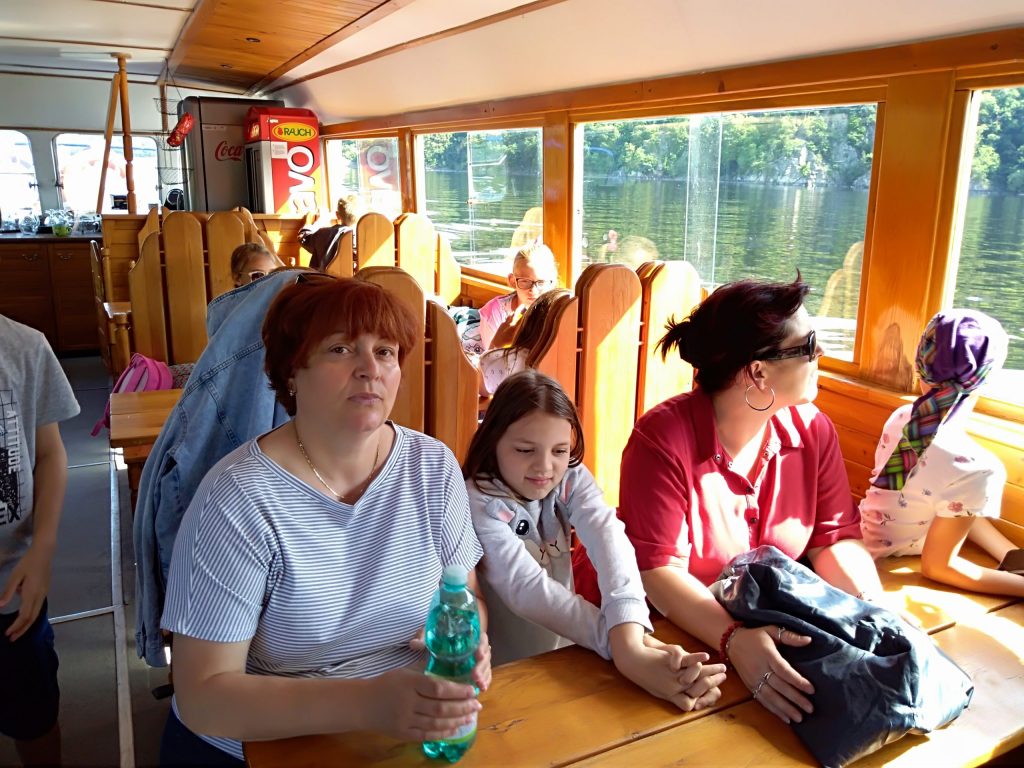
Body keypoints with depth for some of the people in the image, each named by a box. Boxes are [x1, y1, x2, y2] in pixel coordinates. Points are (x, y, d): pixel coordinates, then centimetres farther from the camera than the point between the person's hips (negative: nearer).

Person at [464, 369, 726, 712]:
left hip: (561, 660, 4)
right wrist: (628, 652, -39)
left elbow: (608, 538, -22)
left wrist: (629, 640, -40)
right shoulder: (477, 503, -16)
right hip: (499, 672, -4)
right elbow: (527, 589, -27)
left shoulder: (572, 479, -6)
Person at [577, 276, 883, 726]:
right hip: (656, 628, -6)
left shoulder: (813, 431, -5)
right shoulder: (663, 438, -22)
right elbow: (658, 570, -25)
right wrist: (735, 638, -39)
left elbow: (836, 538, -1)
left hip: (767, 623, 6)